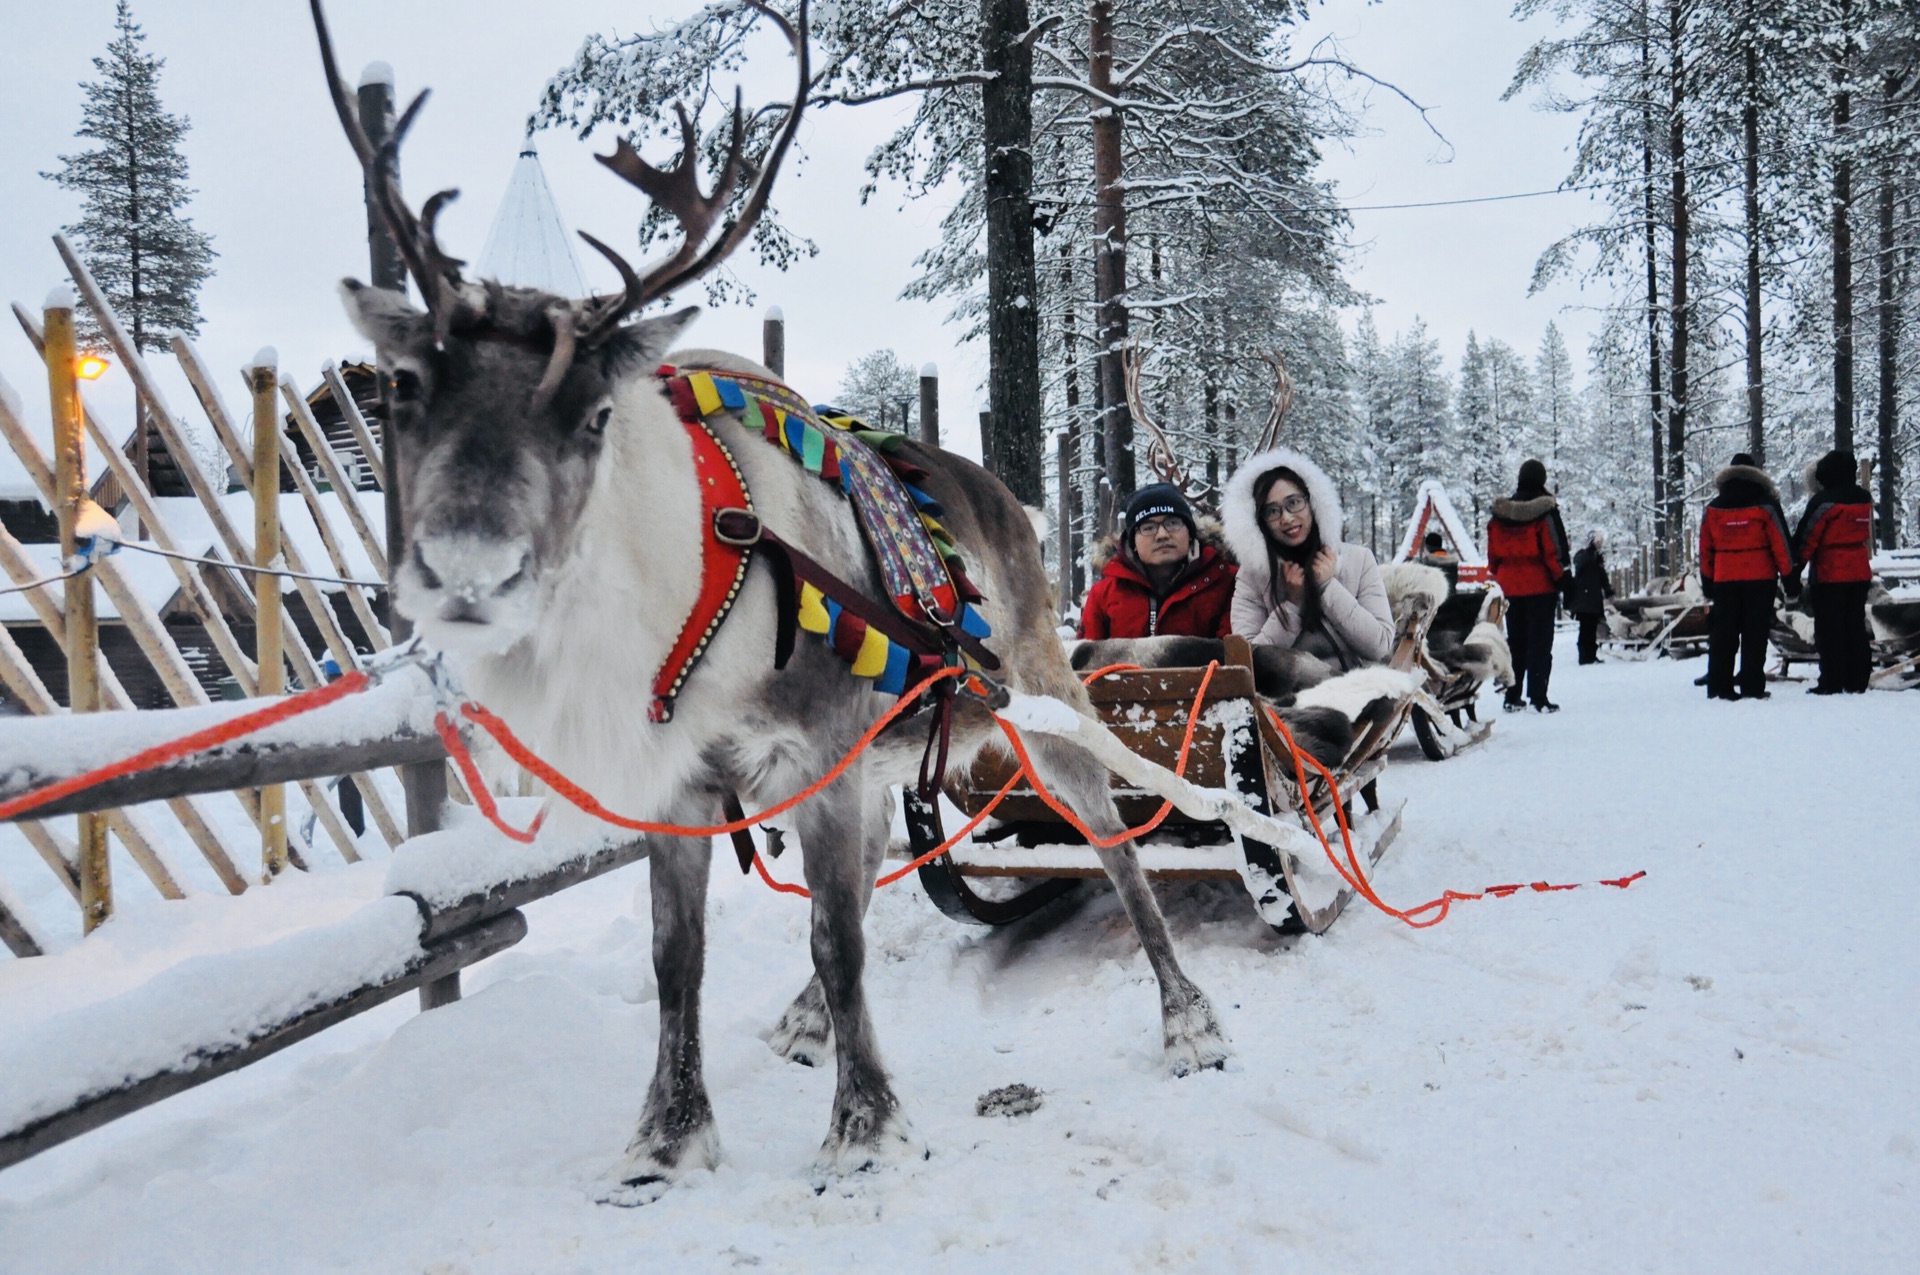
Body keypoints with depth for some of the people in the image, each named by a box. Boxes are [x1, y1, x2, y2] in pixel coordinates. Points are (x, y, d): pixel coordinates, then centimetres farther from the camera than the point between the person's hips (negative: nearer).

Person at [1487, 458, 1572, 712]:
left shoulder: (1500, 512, 4)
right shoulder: (1546, 511, -10)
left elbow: (1493, 552, 7)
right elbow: (1555, 549, -13)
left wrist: (1500, 576, 16)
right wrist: (1562, 578, -6)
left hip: (1511, 586, 5)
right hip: (1540, 585, -4)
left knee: (1515, 641, 13)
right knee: (1540, 642, -1)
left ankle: (1511, 697, 13)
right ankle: (1538, 698, -4)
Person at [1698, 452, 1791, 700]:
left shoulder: (1712, 509, 7)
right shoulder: (1765, 505, -3)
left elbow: (1705, 550, 9)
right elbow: (1780, 542, -4)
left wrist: (1707, 583, 15)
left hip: (1724, 580, 2)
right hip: (1760, 579, -2)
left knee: (1723, 636, 7)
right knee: (1755, 635, 0)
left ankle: (1718, 687, 6)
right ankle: (1752, 688, -3)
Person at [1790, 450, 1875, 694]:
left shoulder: (1823, 500, -13)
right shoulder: (1864, 498, 8)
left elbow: (1806, 539, -13)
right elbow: (1867, 534, 20)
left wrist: (1794, 572, -10)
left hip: (1830, 575, -6)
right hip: (1860, 573, 6)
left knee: (1829, 631, -2)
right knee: (1856, 628, 11)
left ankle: (1831, 683, -2)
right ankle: (1857, 681, 13)